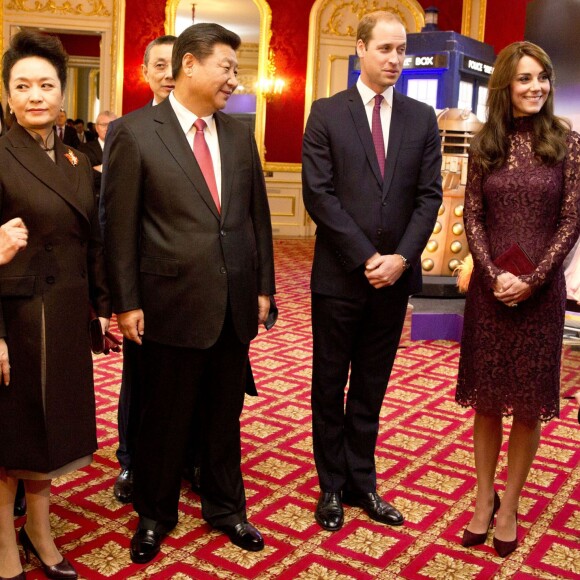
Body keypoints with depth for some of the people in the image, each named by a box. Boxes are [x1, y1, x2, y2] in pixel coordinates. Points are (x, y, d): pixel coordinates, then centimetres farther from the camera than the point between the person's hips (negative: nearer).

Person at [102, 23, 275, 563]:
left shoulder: (239, 134, 9)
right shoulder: (133, 132, -6)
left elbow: (257, 214, 11)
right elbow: (120, 225, -6)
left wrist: (263, 287, 9)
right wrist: (127, 302, -8)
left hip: (236, 301, 4)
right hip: (173, 303, -4)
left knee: (225, 413, 16)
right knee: (165, 417, 11)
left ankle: (224, 507, 36)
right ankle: (154, 515, 33)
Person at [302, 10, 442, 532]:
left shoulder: (422, 118, 7)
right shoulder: (327, 114, -2)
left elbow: (429, 195, 3)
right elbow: (319, 195, -9)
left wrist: (400, 258, -11)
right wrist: (366, 258, -14)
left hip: (394, 275, 3)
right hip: (339, 275, -2)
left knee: (371, 389, 13)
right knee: (330, 386, 9)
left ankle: (362, 482, 26)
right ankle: (332, 486, 23)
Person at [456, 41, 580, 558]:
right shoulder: (485, 145, 4)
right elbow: (472, 217, 3)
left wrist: (532, 281, -12)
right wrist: (495, 277, -10)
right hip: (489, 289, 2)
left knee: (529, 404, 7)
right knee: (487, 401, 9)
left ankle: (509, 507, 22)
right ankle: (483, 500, 24)